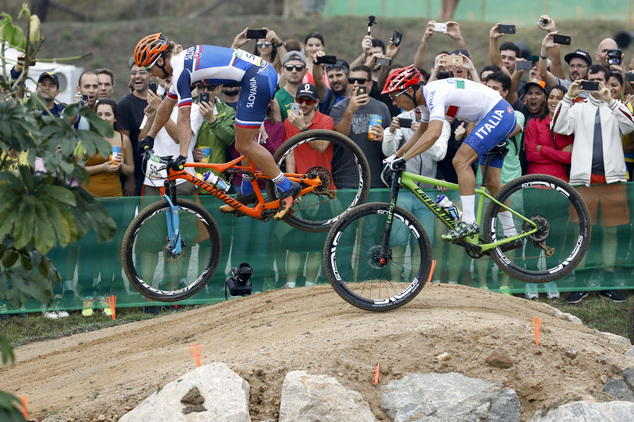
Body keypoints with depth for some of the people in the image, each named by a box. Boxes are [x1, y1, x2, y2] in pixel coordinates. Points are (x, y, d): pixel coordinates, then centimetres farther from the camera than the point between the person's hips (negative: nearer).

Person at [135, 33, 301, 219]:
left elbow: (184, 120, -17)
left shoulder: (181, 71, -10)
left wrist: (182, 156, -21)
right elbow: (167, 105, 32)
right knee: (245, 142, 18)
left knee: (244, 146, -4)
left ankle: (287, 188, 1)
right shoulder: (181, 61, 19)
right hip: (264, 71, 10)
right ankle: (247, 192, 27)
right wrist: (150, 137, 40)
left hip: (257, 79, -10)